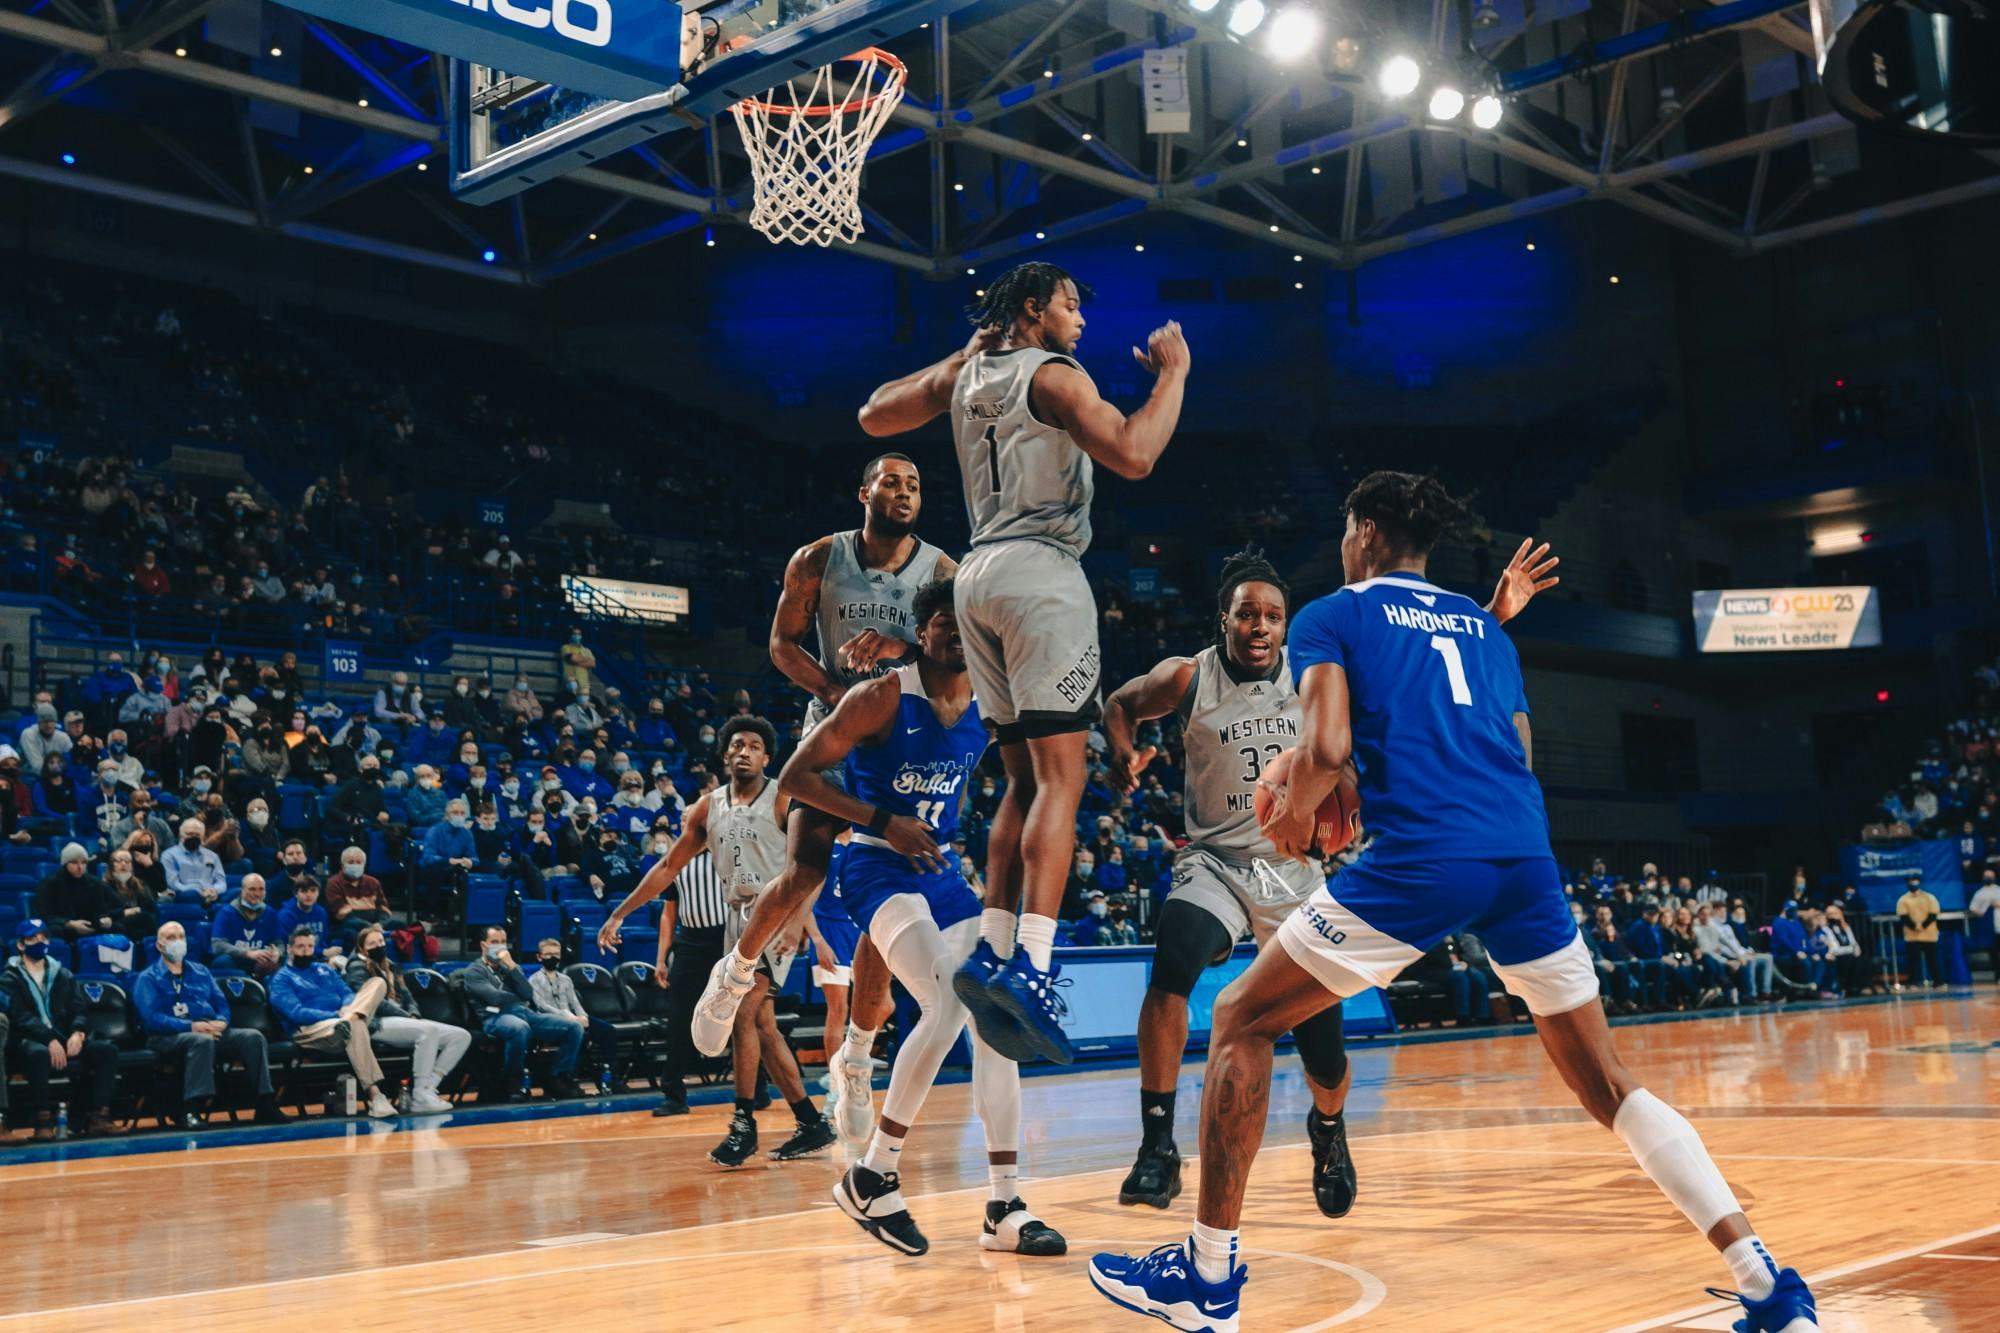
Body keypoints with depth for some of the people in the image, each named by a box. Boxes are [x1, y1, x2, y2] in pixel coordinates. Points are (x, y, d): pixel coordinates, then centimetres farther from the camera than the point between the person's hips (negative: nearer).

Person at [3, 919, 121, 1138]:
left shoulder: (63, 975, 20)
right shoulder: (10, 979, 6)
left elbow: (80, 1010, 10)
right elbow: (21, 1017, -9)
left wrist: (78, 1033, -14)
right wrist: (50, 1040, -24)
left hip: (65, 1038, 5)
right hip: (28, 1042, -4)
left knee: (107, 1050, -22)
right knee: (39, 1053, -41)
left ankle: (98, 1115, -27)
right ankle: (43, 1120, -33)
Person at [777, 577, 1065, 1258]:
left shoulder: (987, 711, 4)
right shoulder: (882, 698, -13)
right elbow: (795, 776, -13)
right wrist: (883, 822, -19)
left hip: (942, 870, 7)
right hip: (877, 866, -7)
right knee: (949, 1004, -24)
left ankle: (1004, 1209, 5)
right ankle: (872, 1177, -10)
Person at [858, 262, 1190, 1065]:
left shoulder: (964, 374, 17)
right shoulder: (1054, 375, -4)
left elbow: (874, 416, 29)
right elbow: (1133, 456, -17)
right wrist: (1172, 373, -3)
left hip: (979, 574, 8)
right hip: (1040, 570, -8)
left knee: (1025, 780, 11)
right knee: (1060, 778, -13)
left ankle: (993, 951, 2)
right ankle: (1031, 965, -24)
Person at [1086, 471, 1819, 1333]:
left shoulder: (1332, 617, 10)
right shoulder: (1483, 627, 27)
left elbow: (1326, 748, -7)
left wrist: (1294, 813, 14)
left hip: (1419, 858, -5)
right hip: (1527, 856, 6)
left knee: (1240, 1020, 10)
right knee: (1607, 1083, 16)